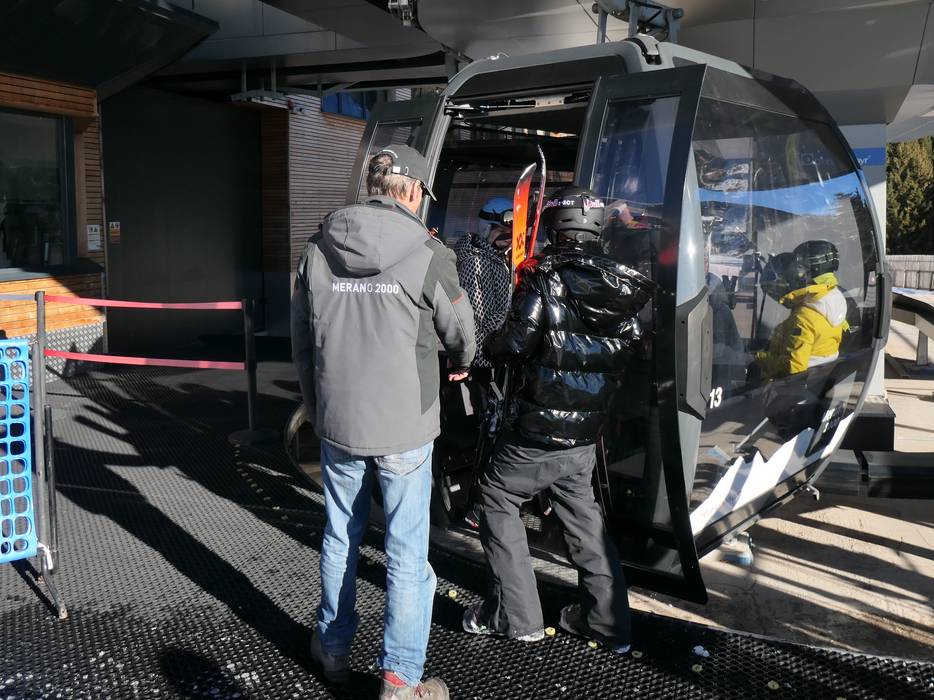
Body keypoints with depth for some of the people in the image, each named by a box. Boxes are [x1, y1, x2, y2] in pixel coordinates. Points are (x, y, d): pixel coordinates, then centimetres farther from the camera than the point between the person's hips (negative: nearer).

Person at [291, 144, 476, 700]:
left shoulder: (319, 249, 1)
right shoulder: (427, 254, -12)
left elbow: (302, 342, 9)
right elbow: (460, 332, 0)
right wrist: (462, 365, 24)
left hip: (337, 424, 5)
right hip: (404, 429, -4)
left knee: (340, 539, 21)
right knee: (407, 551, 7)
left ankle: (334, 647, 38)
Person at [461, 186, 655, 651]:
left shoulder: (545, 280, -15)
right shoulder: (622, 285, 3)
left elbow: (511, 346, -16)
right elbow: (625, 354, 10)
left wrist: (491, 344, 6)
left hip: (537, 430, -6)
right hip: (586, 435, 6)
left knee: (498, 499, 12)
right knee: (581, 511, 20)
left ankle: (516, 615, 13)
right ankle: (607, 619, 24)